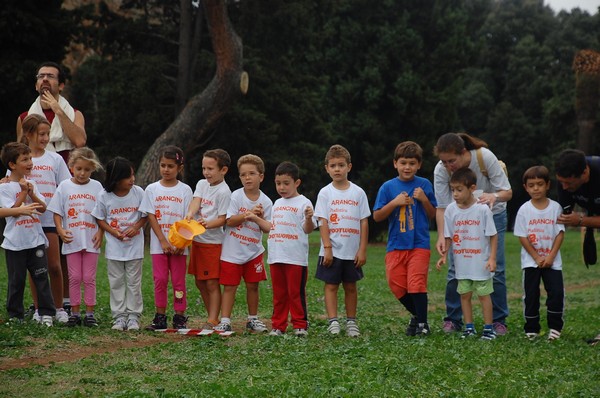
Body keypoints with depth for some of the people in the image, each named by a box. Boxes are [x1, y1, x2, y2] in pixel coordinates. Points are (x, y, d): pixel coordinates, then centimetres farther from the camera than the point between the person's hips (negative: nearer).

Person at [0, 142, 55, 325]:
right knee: (16, 280, 5)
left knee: (41, 276, 1)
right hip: (15, 243, -4)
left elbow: (43, 208, 3)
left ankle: (46, 312, 5)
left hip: (36, 239, 4)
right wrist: (24, 192, -15)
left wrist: (31, 193, -10)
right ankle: (15, 315, 14)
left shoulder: (31, 184, 9)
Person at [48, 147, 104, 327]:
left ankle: (90, 313, 8)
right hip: (72, 240, 0)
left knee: (89, 278, 2)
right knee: (74, 277, 4)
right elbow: (57, 212, 4)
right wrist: (60, 230, -10)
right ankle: (75, 313, 11)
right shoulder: (64, 186, 3)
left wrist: (100, 233, -7)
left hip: (91, 240, 0)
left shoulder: (96, 187, 4)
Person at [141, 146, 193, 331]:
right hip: (158, 244, 1)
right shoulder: (152, 189, 3)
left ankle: (179, 317, 7)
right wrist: (164, 242, -11)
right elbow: (151, 217, -1)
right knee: (160, 279, 1)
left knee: (178, 281, 2)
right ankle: (160, 317, 7)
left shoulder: (185, 190, 1)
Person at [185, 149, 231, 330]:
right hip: (197, 239, 8)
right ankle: (212, 317, 22)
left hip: (213, 242, -8)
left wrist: (208, 224, -32)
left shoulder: (224, 191, -12)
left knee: (212, 283, -5)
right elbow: (196, 201, -8)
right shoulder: (202, 184, 9)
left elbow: (223, 219, -14)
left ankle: (212, 321, -2)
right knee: (200, 282, 12)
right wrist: (190, 214, -29)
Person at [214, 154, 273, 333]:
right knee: (229, 286, -1)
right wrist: (249, 213, -20)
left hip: (253, 251, 3)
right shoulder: (236, 196, -7)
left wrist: (258, 218, -20)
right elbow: (230, 220, -14)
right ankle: (225, 321, 1)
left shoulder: (266, 202, -1)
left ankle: (252, 319, 23)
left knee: (252, 285, 9)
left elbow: (267, 228, -3)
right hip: (232, 251, -3)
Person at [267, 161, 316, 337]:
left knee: (296, 293, -2)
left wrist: (309, 218, -27)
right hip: (276, 256, 6)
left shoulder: (303, 203, -4)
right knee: (279, 294, 10)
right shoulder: (277, 204, 17)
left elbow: (308, 229, -9)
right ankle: (278, 326, 15)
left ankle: (300, 325, 4)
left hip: (296, 257, -6)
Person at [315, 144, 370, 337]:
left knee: (350, 286, 9)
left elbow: (364, 222, 2)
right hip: (332, 251, -1)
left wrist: (362, 249, -3)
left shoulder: (358, 193, 3)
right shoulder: (325, 193, 0)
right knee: (331, 285, -1)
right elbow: (323, 222, -4)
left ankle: (351, 322, 17)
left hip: (352, 251, 1)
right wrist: (327, 248, -12)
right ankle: (333, 321, 0)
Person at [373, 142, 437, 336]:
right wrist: (395, 203, -13)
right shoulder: (388, 187, 2)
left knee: (416, 283, -11)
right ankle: (416, 314, 26)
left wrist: (424, 199, -11)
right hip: (396, 245, 2)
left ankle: (423, 323, 4)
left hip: (419, 244, -2)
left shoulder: (424, 185, 2)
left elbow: (433, 215, 5)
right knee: (397, 285, 3)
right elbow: (377, 216, 0)